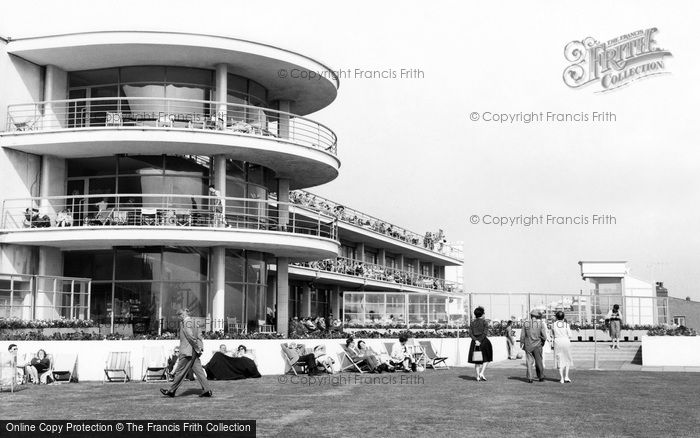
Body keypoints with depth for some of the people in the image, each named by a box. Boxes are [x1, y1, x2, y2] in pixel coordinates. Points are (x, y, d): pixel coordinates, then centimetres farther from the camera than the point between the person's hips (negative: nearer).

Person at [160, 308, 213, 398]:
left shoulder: (186, 322, -12)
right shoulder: (192, 322, 17)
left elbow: (190, 336, -22)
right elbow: (199, 335, 20)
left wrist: (197, 348, -18)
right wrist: (200, 347, 12)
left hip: (187, 352, -9)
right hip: (193, 352, 9)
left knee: (180, 371, 0)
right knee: (198, 370, 5)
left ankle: (171, 391, 8)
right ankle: (207, 390, 0)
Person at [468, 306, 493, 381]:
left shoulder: (472, 322, 8)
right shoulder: (484, 322, -4)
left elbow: (470, 333, -3)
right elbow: (484, 333, -15)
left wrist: (476, 340, -11)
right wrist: (480, 341, -15)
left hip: (474, 342, 4)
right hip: (483, 341, -4)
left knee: (477, 361, 11)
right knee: (486, 359, 9)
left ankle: (477, 376, 7)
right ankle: (481, 373, -8)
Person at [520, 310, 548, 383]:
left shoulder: (526, 323, -3)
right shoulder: (540, 323, -6)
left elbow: (522, 336, -2)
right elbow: (544, 336, -8)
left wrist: (522, 344, 11)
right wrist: (542, 342, 10)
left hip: (528, 346, 1)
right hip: (537, 346, -1)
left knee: (529, 362, 6)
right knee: (539, 361, 12)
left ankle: (530, 378, 0)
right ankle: (541, 377, 20)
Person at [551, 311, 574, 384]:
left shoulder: (553, 325, -1)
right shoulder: (566, 324, -5)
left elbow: (552, 335, 5)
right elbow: (569, 335, -4)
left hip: (557, 342, 1)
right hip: (566, 342, -1)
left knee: (560, 360, 6)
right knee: (567, 360, 13)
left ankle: (561, 378, 5)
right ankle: (566, 377, 7)